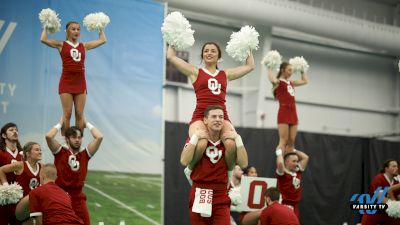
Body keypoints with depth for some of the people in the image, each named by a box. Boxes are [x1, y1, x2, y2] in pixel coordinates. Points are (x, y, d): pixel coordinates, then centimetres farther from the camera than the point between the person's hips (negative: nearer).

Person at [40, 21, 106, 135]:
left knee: (79, 114, 2)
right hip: (66, 82, -3)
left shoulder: (84, 46, 13)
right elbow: (43, 39, -6)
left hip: (80, 83, 3)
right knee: (67, 114, -5)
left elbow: (102, 40, 17)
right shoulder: (61, 45, 4)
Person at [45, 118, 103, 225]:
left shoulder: (85, 154, 8)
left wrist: (87, 124, 12)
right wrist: (60, 124, 4)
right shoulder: (60, 152, 2)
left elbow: (99, 137, 0)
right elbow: (48, 136, -12)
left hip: (78, 198, 2)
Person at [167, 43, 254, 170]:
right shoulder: (196, 73, 16)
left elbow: (250, 66, 30)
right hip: (200, 116, -2)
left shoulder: (226, 74, 23)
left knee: (232, 144, -31)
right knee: (201, 144, -34)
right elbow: (171, 56, 14)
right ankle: (190, 169, -2)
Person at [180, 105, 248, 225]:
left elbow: (243, 163, -6)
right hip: (199, 194, -1)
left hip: (221, 195, 1)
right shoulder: (197, 138, 1)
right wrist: (195, 138, -17)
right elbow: (184, 161, -14)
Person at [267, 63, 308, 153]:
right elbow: (272, 80, -27)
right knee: (283, 141, -12)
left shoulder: (291, 83, 18)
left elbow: (305, 81, 30)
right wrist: (270, 69, -14)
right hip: (283, 113, -7)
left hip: (293, 113, 7)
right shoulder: (278, 82, -3)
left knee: (291, 142, 4)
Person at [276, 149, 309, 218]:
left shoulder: (298, 172, 10)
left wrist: (293, 150, 11)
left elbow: (306, 157, 13)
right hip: (284, 205, -8)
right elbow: (280, 163, -31)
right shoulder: (282, 173, -10)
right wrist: (279, 153, -13)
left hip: (295, 206, 8)